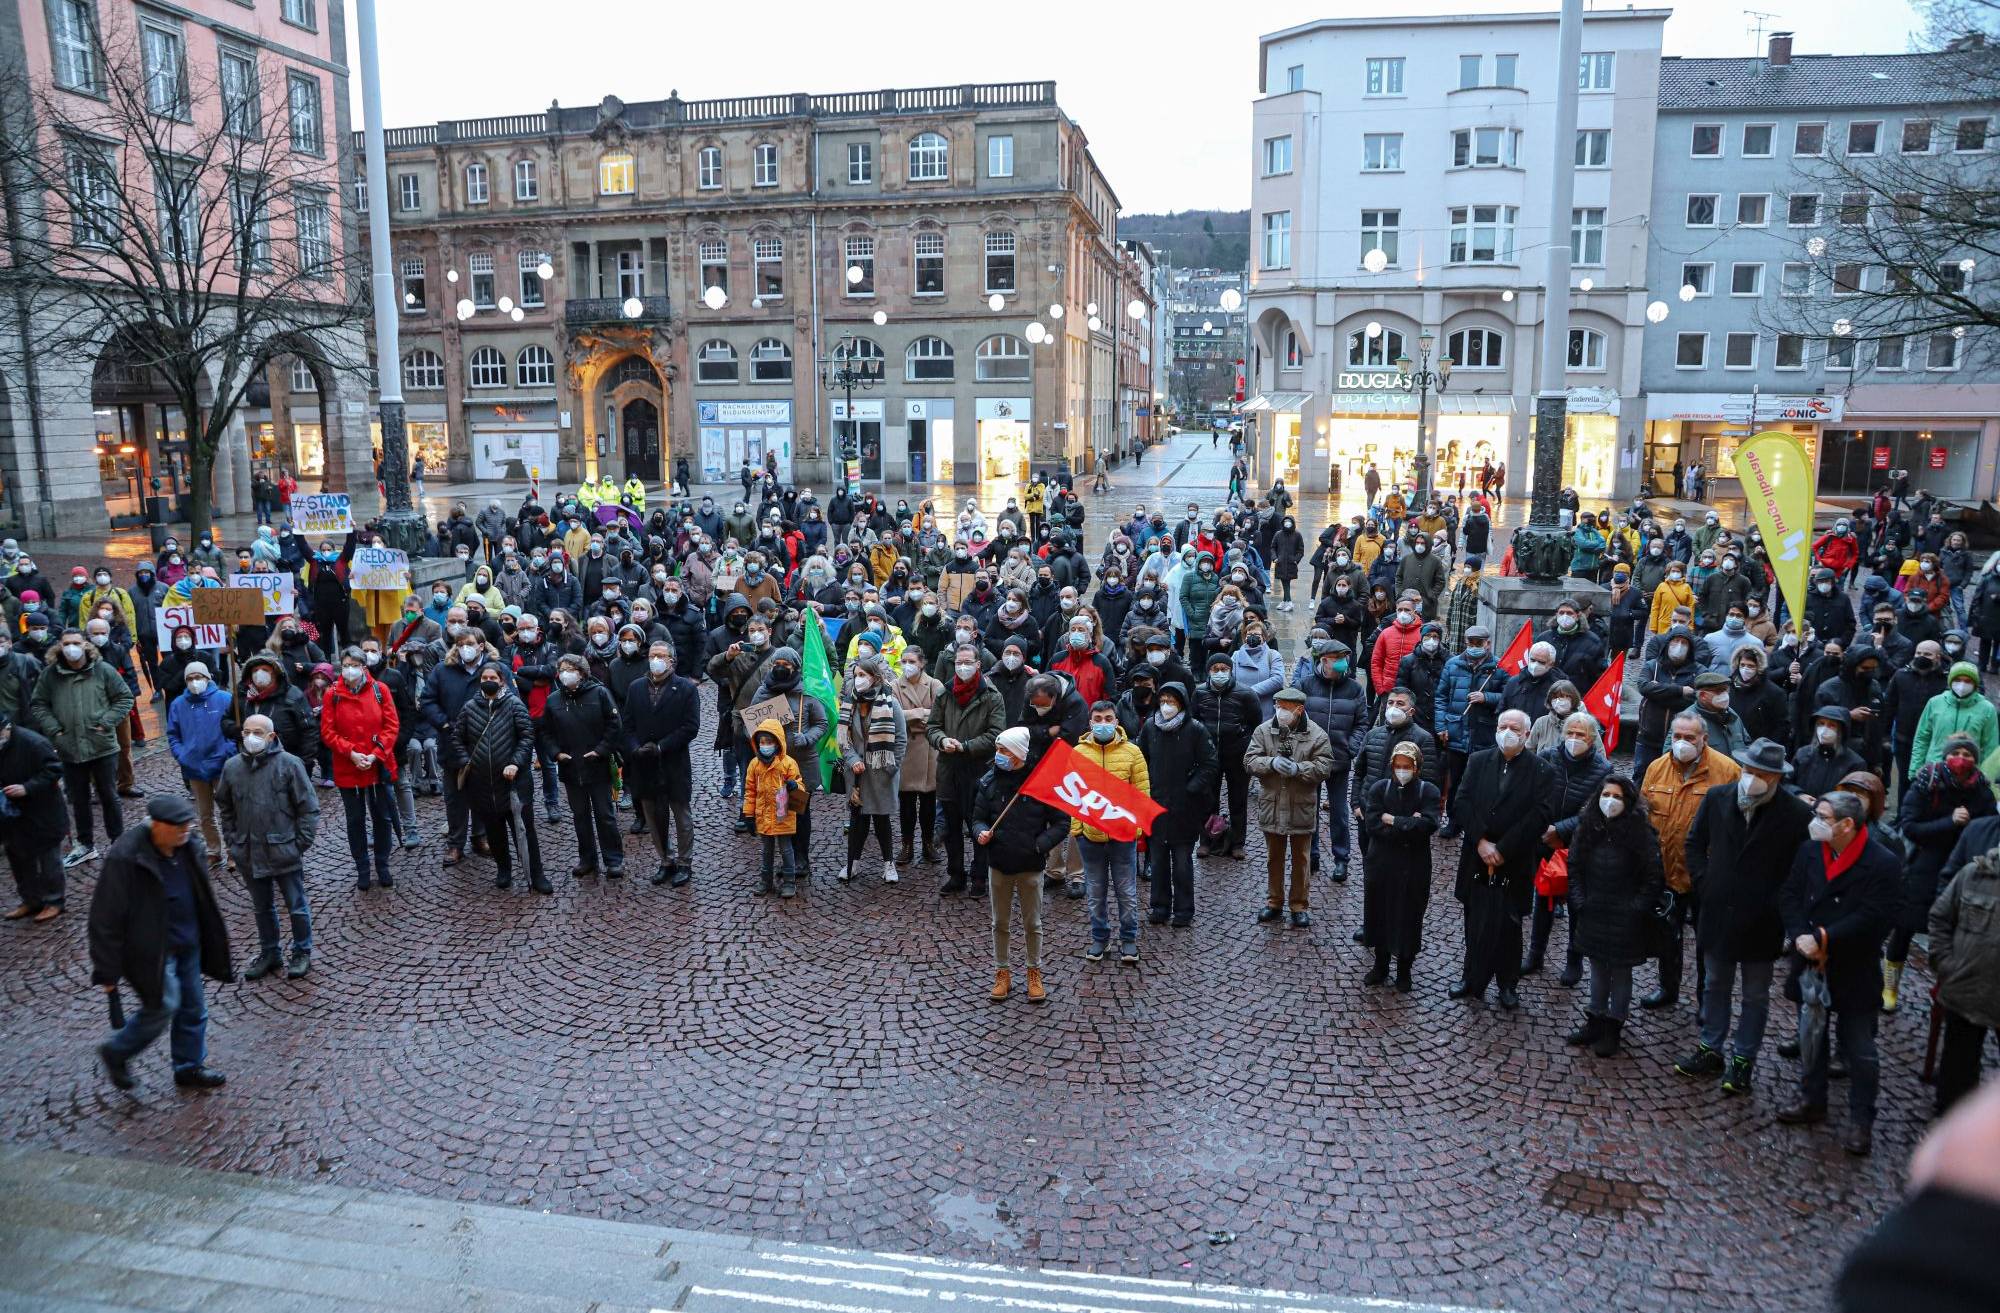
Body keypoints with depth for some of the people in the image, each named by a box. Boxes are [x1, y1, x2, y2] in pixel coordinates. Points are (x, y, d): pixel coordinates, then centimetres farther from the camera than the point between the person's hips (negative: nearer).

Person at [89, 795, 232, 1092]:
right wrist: (108, 971, -14)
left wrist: (212, 941, 18)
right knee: (164, 1006, -3)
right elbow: (106, 918, -18)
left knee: (193, 1008, 13)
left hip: (187, 944, 7)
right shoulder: (125, 858, -24)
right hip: (151, 950, -7)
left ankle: (189, 1067, 31)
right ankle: (116, 1052, 24)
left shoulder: (188, 847, -3)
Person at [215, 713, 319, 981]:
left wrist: (300, 844, -10)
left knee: (296, 906, 8)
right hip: (249, 854, 4)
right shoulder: (232, 767, 1)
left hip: (284, 852, -4)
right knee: (262, 907, 19)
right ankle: (269, 953, 34)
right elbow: (225, 807, 16)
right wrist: (232, 842, 9)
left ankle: (302, 953, 25)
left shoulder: (289, 764, -12)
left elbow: (309, 807, -8)